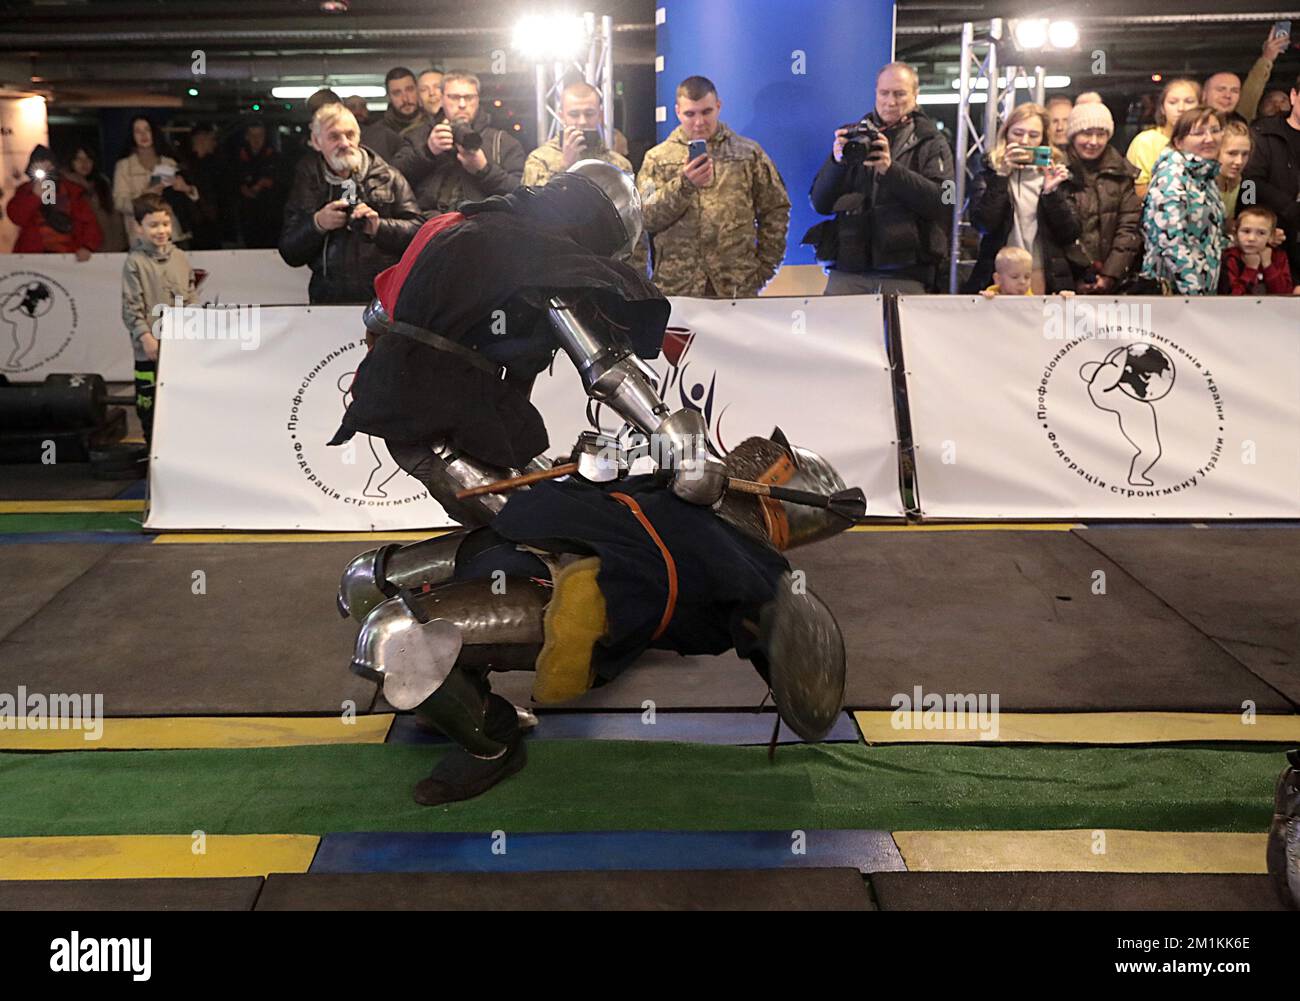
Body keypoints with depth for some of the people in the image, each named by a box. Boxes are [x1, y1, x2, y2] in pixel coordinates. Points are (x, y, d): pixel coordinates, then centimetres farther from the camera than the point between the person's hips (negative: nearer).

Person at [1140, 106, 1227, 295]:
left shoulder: (1208, 175, 12)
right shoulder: (1172, 173, -13)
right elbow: (1171, 238, -23)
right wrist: (1193, 290, -24)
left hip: (1206, 287, 8)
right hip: (1172, 288, -8)